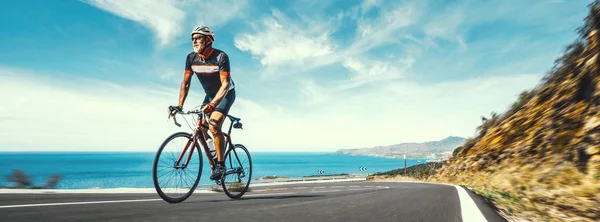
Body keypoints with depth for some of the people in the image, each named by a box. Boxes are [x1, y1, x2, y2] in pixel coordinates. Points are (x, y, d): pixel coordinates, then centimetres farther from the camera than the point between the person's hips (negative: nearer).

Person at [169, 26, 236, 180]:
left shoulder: (221, 56, -25)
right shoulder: (191, 58, -9)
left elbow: (225, 83, -31)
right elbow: (185, 83, -6)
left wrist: (212, 104, -42)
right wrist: (179, 106, -16)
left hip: (225, 94, -6)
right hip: (210, 94, 6)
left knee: (214, 125, -24)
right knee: (200, 127, -3)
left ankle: (220, 164, -12)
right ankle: (216, 152, 21)